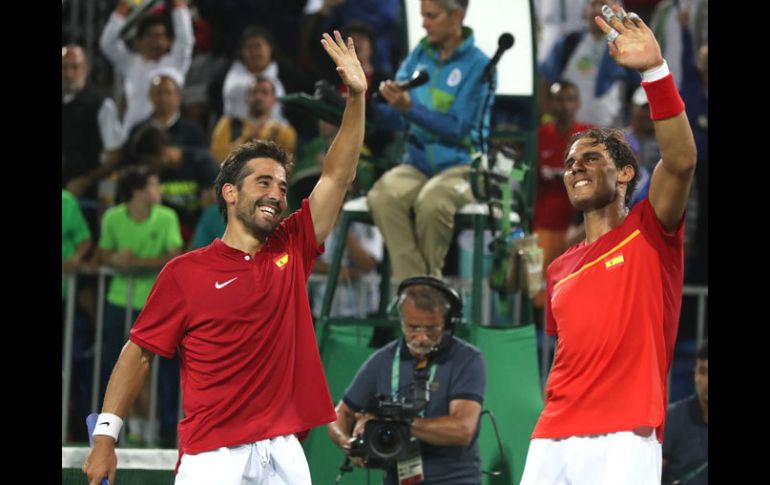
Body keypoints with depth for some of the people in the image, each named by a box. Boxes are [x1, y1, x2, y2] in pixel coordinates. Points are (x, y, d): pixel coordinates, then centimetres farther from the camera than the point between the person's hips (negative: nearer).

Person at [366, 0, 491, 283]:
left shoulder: (478, 66, -5)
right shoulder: (419, 56, 11)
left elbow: (456, 128, -14)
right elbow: (391, 114, 8)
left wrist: (409, 108, -26)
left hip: (460, 166, -5)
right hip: (417, 163, 5)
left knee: (432, 201, -38)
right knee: (382, 196, -29)